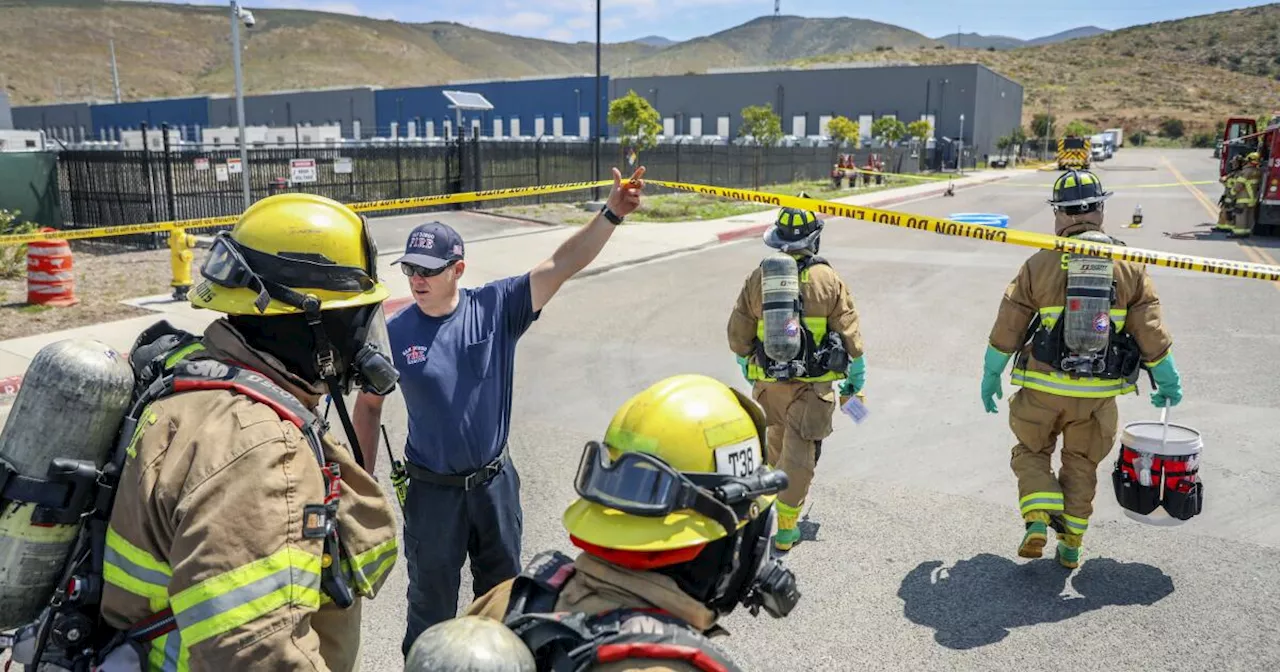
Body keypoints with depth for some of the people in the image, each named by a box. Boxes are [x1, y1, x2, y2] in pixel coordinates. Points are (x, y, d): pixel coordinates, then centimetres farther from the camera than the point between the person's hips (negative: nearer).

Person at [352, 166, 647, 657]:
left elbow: (561, 266, -20)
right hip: (432, 490, -1)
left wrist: (612, 213, -32)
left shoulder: (497, 307, -12)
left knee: (502, 592, 23)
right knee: (431, 605, 15)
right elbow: (368, 405, 1)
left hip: (495, 481, 2)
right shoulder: (395, 333, -12)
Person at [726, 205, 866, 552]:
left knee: (776, 445, 24)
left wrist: (749, 373, 20)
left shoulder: (758, 277, 0)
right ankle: (785, 529, 5)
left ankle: (770, 505, 41)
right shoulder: (828, 279, -7)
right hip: (812, 385, -3)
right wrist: (856, 380, 10)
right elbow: (849, 335, -4)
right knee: (799, 456, 3)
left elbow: (739, 335, 5)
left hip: (768, 381, 3)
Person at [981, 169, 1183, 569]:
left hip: (1044, 388, -2)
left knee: (1031, 452, 17)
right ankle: (1071, 544, 22)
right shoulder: (1129, 266, -2)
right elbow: (1151, 332, 0)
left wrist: (990, 375, 8)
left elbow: (1006, 329, -5)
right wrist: (1168, 382, 13)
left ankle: (1038, 521, -2)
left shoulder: (1040, 264, -8)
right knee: (1081, 464, 19)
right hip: (1099, 393, 2)